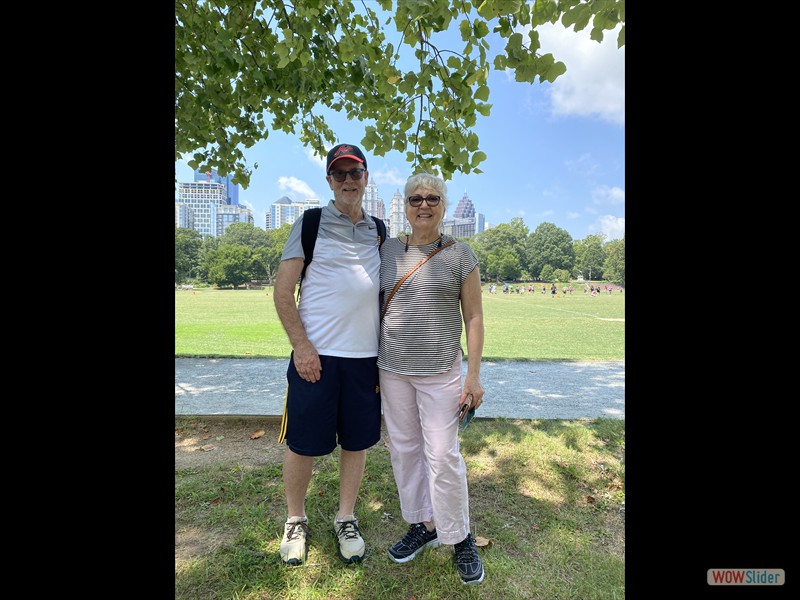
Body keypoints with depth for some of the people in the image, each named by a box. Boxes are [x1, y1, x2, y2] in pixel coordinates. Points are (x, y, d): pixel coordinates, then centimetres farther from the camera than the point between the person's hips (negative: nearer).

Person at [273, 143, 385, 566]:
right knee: (302, 443, 7)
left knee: (357, 441, 12)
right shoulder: (310, 223, 1)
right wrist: (301, 346, -11)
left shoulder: (379, 231, 14)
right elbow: (282, 290, -3)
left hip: (367, 356, 4)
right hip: (315, 355, -3)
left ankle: (346, 519, 34)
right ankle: (295, 521, 33)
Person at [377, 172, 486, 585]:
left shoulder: (460, 255, -2)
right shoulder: (387, 250, 6)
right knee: (403, 449, 12)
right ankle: (422, 525, 34)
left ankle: (460, 539, 25)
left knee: (442, 455, 1)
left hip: (440, 372, -3)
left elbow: (473, 317, -2)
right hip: (392, 369, 4)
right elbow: (375, 306, 12)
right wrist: (370, 364, 10)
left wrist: (474, 376, -7)